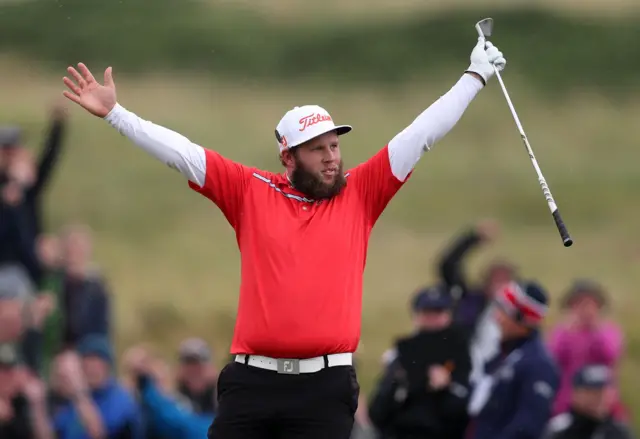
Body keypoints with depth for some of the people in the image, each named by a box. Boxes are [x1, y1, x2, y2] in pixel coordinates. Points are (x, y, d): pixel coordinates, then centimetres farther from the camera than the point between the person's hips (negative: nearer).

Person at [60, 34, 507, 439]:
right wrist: (114, 113, 5)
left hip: (325, 388, 0)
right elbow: (181, 152, 7)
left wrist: (475, 76, 14)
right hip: (251, 382, 0)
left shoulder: (359, 194, 8)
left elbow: (422, 134, 11)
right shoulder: (252, 192, 7)